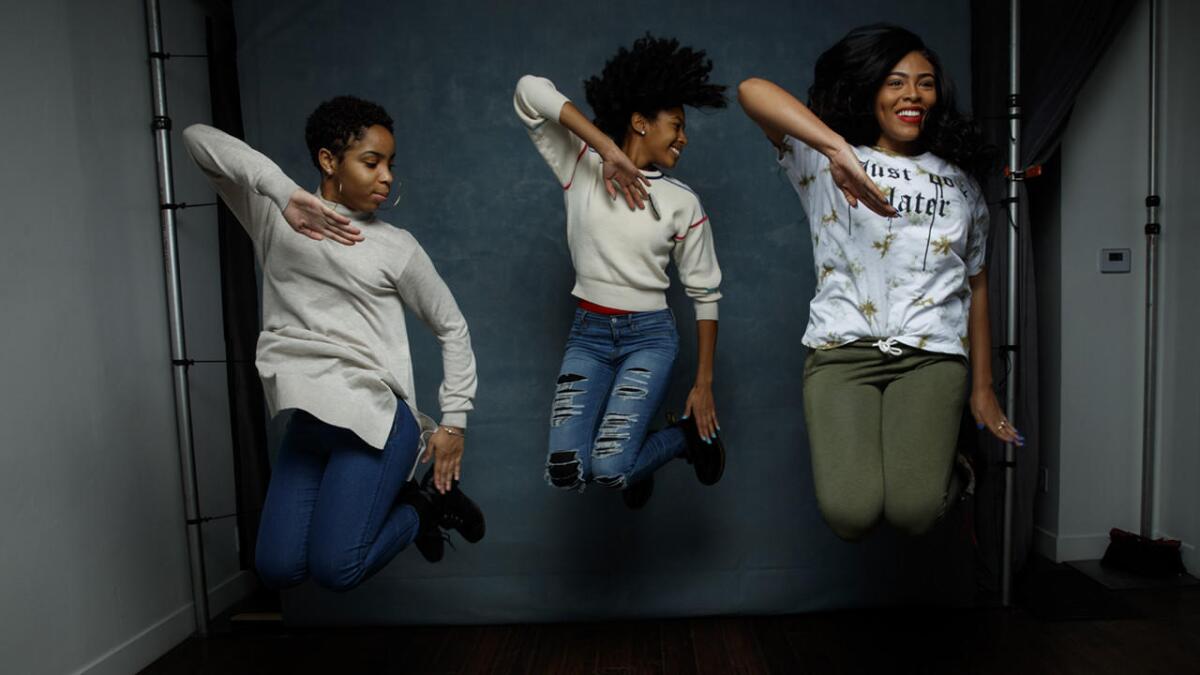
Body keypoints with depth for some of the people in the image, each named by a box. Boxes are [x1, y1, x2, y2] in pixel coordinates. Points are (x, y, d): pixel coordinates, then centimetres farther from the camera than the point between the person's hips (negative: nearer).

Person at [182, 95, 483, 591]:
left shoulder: (395, 247, 2)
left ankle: (424, 506, 13)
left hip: (374, 418, -4)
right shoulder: (272, 218, 7)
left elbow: (452, 328, 8)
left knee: (334, 570, -13)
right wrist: (283, 192, -19)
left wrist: (453, 421, 2)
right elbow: (198, 138, -3)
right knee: (278, 569, 2)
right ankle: (401, 504, 20)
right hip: (307, 422, 4)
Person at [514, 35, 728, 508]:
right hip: (588, 333, 1)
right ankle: (630, 454, 23)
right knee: (565, 473, -13)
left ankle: (690, 433, 12)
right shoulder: (581, 166, -4)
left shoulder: (683, 203, -3)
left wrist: (704, 384, 0)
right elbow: (529, 91, -16)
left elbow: (705, 294, 2)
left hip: (650, 335, -1)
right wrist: (607, 148, -25)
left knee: (609, 470, -20)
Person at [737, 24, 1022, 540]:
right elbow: (752, 90, -12)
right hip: (843, 348, -2)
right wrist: (838, 148, -28)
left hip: (933, 355, 3)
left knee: (914, 511, -18)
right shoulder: (823, 163, 5)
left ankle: (937, 453, 16)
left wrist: (983, 388, 20)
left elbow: (976, 285, 21)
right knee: (850, 512, -21)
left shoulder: (959, 181, 18)